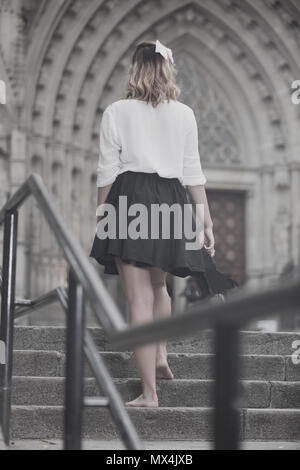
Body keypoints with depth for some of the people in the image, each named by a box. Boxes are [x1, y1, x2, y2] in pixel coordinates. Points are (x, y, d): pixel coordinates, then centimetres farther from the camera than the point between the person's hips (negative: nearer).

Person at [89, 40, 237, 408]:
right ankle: (160, 355, 17)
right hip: (171, 201, 3)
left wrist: (102, 217, 8)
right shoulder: (184, 114, 7)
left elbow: (107, 171, 0)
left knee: (139, 296, -3)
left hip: (130, 201, -3)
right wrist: (206, 219, 12)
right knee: (158, 285, 27)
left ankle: (149, 392, -6)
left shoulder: (116, 112, 1)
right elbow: (193, 172, 7)